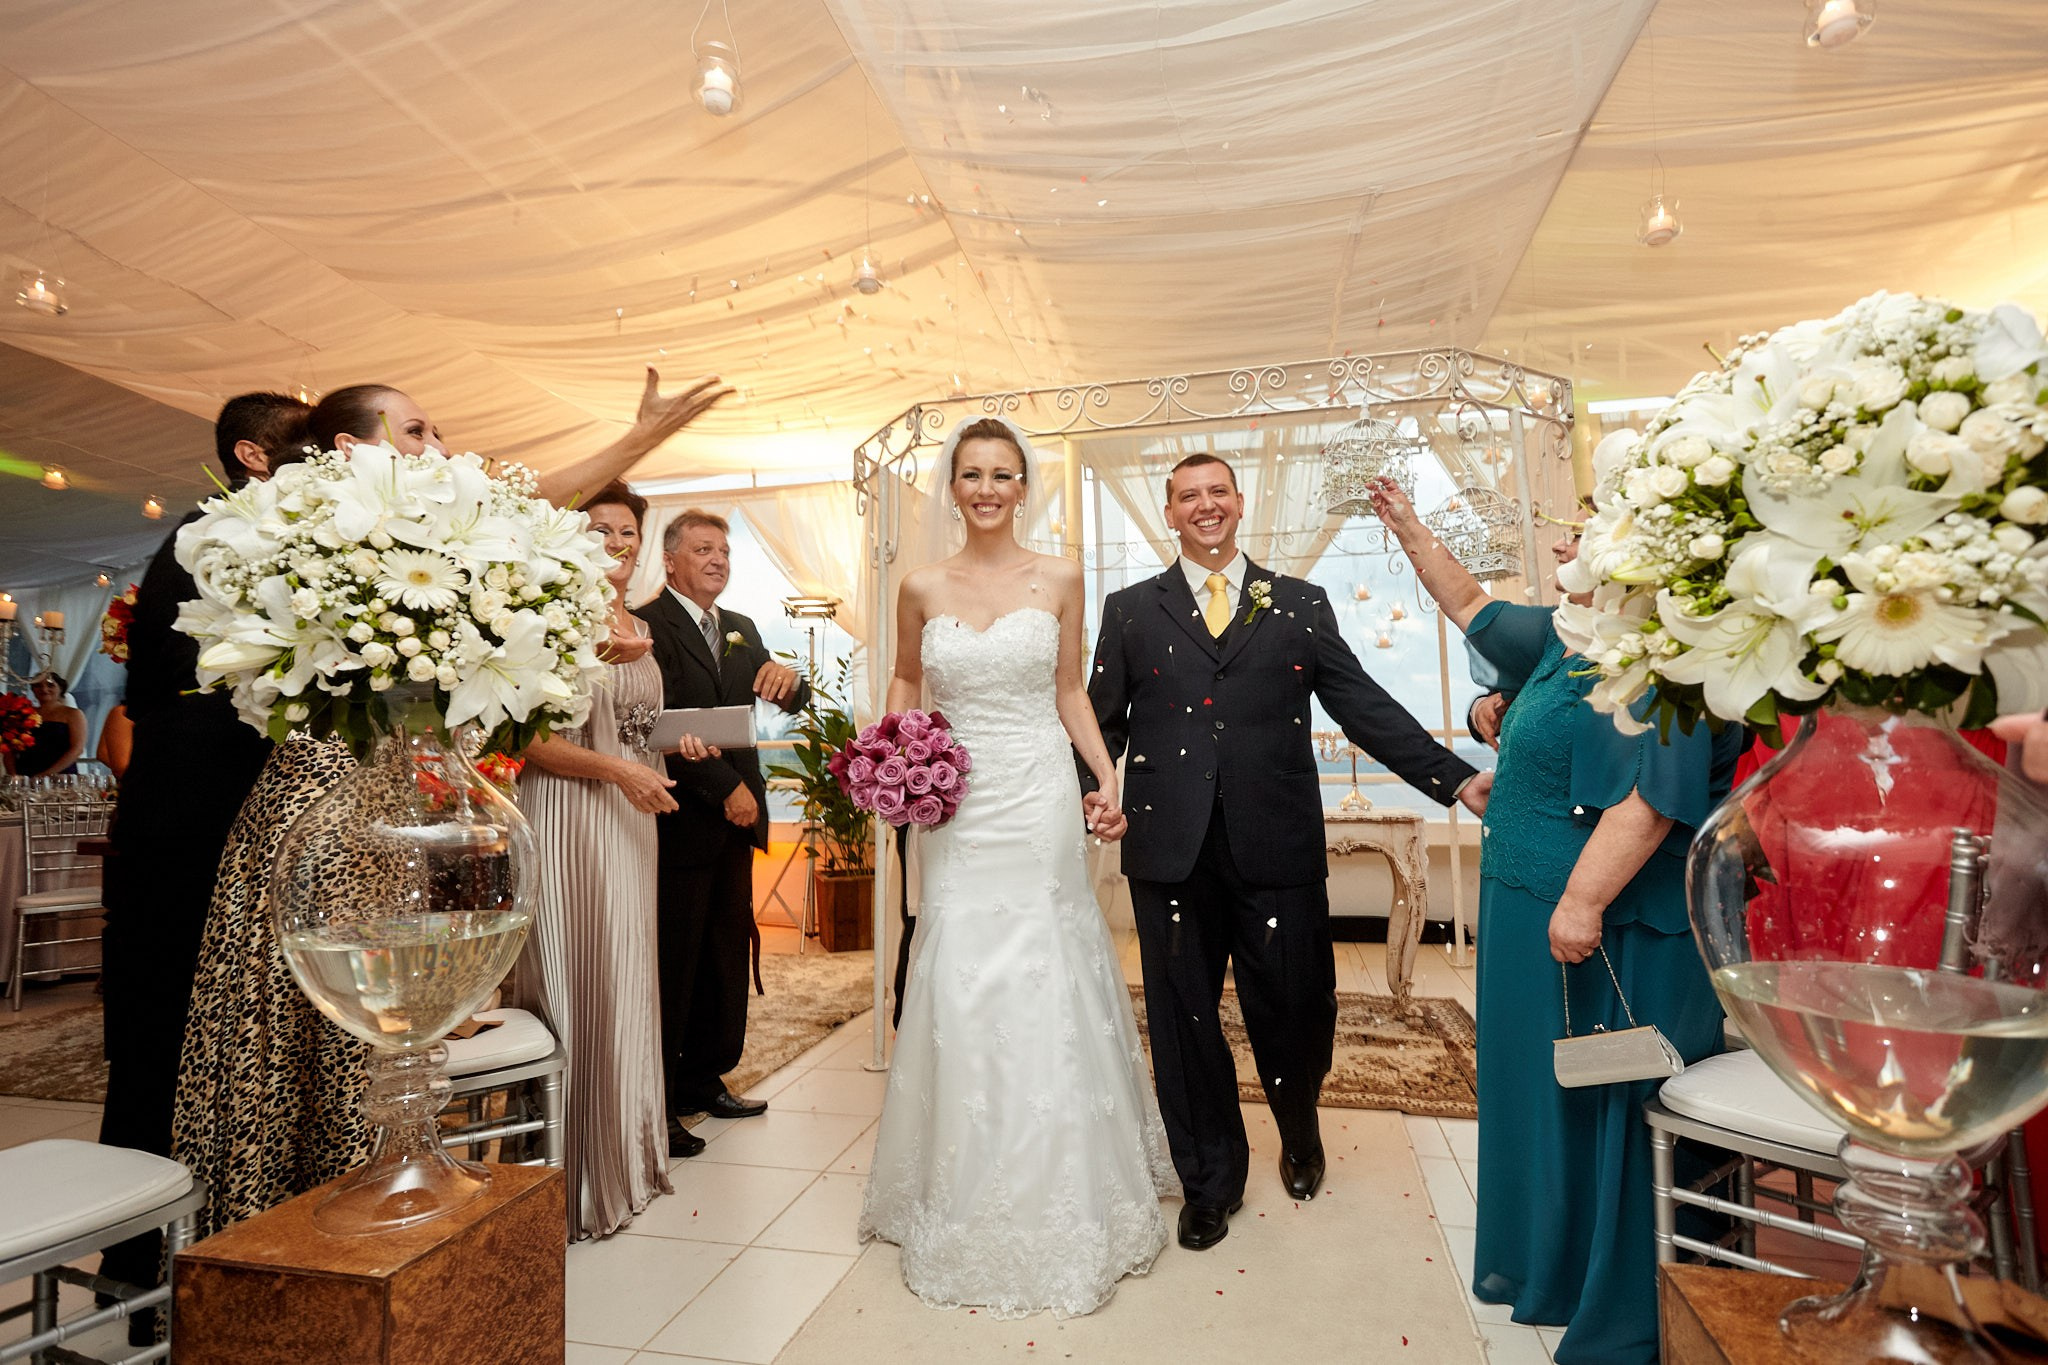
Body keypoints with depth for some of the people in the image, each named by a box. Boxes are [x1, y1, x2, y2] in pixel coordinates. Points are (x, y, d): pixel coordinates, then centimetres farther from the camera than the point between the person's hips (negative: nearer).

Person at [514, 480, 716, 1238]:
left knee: (626, 982, 13)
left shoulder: (641, 630, 14)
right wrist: (618, 769, -19)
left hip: (631, 821, 8)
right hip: (567, 822, -7)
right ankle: (574, 1175, 14)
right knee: (574, 987, -1)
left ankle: (625, 1152, 28)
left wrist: (676, 742, 5)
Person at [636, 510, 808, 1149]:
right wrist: (726, 788, -17)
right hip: (681, 821, -7)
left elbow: (789, 703, 11)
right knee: (672, 960, 2)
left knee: (725, 957, 14)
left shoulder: (741, 630, 15)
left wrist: (789, 680, -13)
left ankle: (705, 1078, 28)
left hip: (734, 820, 7)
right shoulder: (648, 625, -8)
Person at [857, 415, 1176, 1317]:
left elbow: (1070, 692, 7)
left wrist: (1108, 778, -4)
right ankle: (967, 1203, 26)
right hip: (957, 807, 1)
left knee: (1044, 992, 4)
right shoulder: (922, 588, 4)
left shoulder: (1059, 580, 2)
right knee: (959, 996, 5)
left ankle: (1057, 1200, 25)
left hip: (1040, 802, -1)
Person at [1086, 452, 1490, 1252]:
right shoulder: (1131, 610, 10)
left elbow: (1364, 705, 6)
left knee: (1292, 1010, 9)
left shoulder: (1300, 605, 10)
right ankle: (1210, 1179, 34)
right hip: (1172, 849, 0)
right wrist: (1090, 788, -10)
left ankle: (1300, 1136, 44)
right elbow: (1102, 720, 7)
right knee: (1183, 1019, 10)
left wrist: (1456, 778, -2)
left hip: (1278, 847, 0)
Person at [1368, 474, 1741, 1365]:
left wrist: (1586, 901, -28)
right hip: (1542, 912, 9)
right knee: (1551, 1091, 20)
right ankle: (1551, 1264, 39)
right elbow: (1474, 607, 24)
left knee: (1611, 1109, 5)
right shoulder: (1566, 639, 10)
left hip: (1611, 927, -9)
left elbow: (1656, 794, -26)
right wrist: (1409, 531, 27)